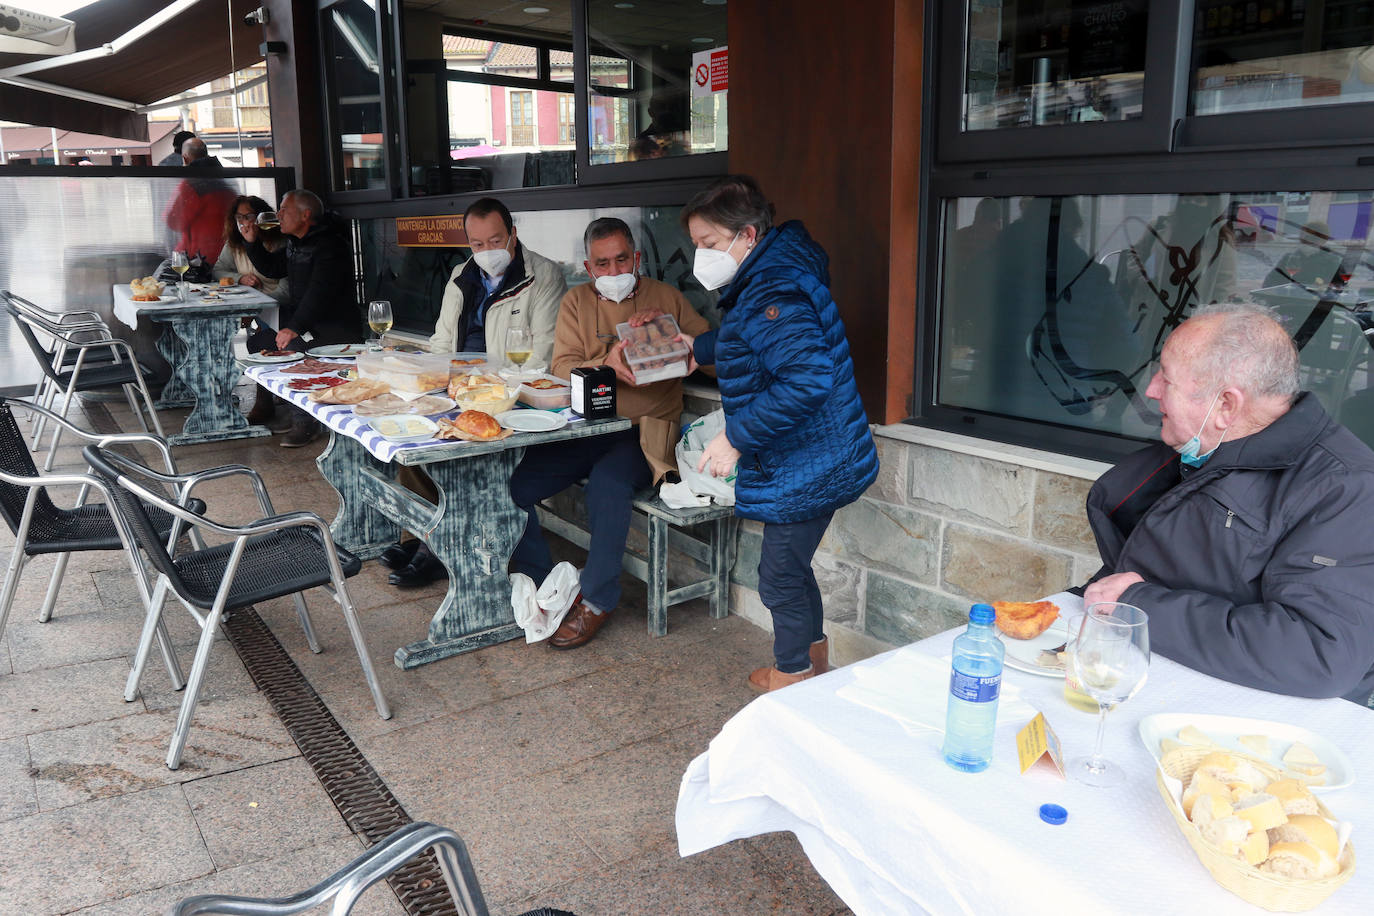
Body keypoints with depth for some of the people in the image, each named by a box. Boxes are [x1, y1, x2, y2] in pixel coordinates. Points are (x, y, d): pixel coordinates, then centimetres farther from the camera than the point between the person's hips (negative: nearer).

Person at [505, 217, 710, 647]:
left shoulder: (665, 297, 9)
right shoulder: (577, 301, 12)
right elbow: (562, 368, -1)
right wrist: (607, 365, -21)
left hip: (642, 433, -3)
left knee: (607, 481, -35)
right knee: (508, 485, -16)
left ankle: (597, 601, -16)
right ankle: (542, 586, 4)